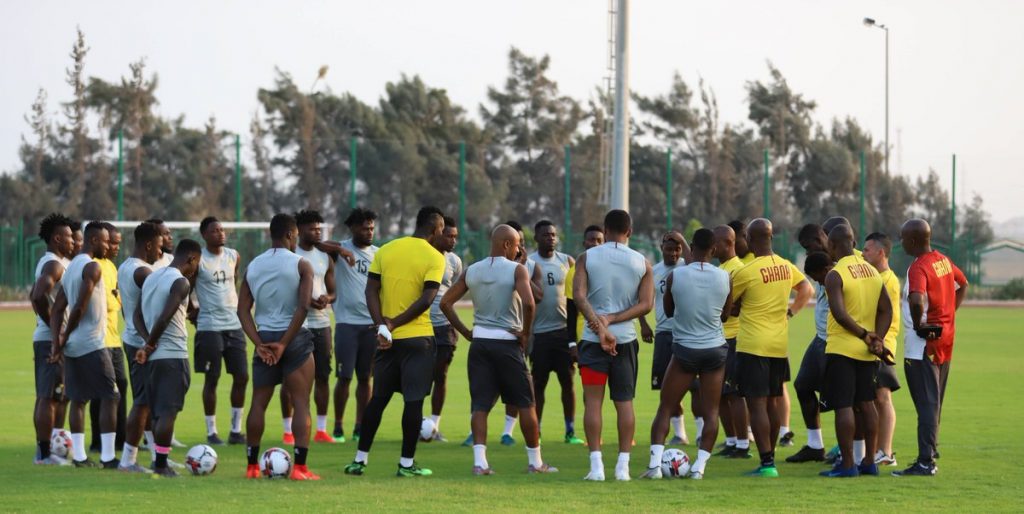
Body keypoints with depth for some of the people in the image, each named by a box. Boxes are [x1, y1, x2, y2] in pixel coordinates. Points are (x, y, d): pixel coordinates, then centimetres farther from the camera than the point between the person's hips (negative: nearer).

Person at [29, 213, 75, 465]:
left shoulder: (48, 262, 15)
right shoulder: (54, 265, -16)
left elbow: (34, 296, 28)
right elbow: (39, 296, -30)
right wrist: (54, 326, -20)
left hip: (43, 338, 10)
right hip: (52, 340, -10)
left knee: (44, 397, 13)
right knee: (49, 397, -8)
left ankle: (42, 449, 17)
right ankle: (45, 453, -7)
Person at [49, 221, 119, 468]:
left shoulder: (71, 267, 15)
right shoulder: (92, 267, -13)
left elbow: (57, 309, 11)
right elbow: (80, 307, -20)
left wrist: (57, 341, 2)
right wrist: (65, 339, -8)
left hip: (73, 346, 9)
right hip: (92, 345, -9)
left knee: (78, 399, 11)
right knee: (109, 397, -4)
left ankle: (79, 455, 10)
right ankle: (108, 456, -8)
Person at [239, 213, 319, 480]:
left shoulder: (253, 266, 7)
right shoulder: (300, 265, -6)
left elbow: (243, 310, 0)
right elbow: (304, 305, -17)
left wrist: (259, 344, -4)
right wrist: (284, 344, -14)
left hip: (264, 338, 4)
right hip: (295, 338, -4)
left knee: (258, 402, 12)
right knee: (301, 403, 0)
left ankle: (252, 466, 15)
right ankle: (300, 467, -7)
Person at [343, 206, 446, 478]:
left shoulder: (386, 250, 7)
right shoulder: (434, 257, -6)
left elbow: (371, 290, 0)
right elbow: (427, 299, -15)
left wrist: (382, 325, -7)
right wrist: (394, 323, -12)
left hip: (387, 338, 5)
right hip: (418, 338, -5)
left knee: (378, 398, 12)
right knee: (414, 400, 1)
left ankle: (360, 460, 13)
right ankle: (406, 463, 2)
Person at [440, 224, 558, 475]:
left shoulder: (471, 271, 6)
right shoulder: (516, 270, -9)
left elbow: (445, 303, 7)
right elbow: (529, 302, -24)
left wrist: (465, 331, 11)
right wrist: (525, 333, -10)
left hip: (479, 341, 4)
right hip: (508, 342, -4)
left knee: (480, 404, 3)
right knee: (525, 403, 7)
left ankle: (479, 460, -8)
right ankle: (535, 461, 12)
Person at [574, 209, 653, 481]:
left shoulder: (586, 258, -2)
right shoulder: (643, 263, 3)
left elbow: (579, 295, -15)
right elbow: (646, 304, -6)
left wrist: (600, 326, -19)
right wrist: (612, 320, -10)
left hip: (593, 338, -1)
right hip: (626, 339, 1)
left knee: (593, 401, 3)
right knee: (625, 402, 8)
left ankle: (596, 464, -4)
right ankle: (623, 466, 5)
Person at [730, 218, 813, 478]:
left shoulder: (746, 272, -15)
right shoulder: (786, 267, 5)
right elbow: (807, 289, 21)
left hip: (753, 346, -7)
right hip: (780, 345, 7)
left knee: (757, 404, -6)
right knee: (773, 402, 15)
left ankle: (767, 463, -11)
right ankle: (770, 457, 22)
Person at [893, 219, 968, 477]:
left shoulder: (919, 268, -20)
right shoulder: (943, 261, 7)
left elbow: (917, 301, -39)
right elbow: (963, 285, 25)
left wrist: (918, 325, -22)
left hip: (922, 346, -8)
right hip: (945, 339, 8)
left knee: (926, 404, -7)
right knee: (934, 402, 18)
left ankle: (926, 462, -7)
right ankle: (930, 452, 28)